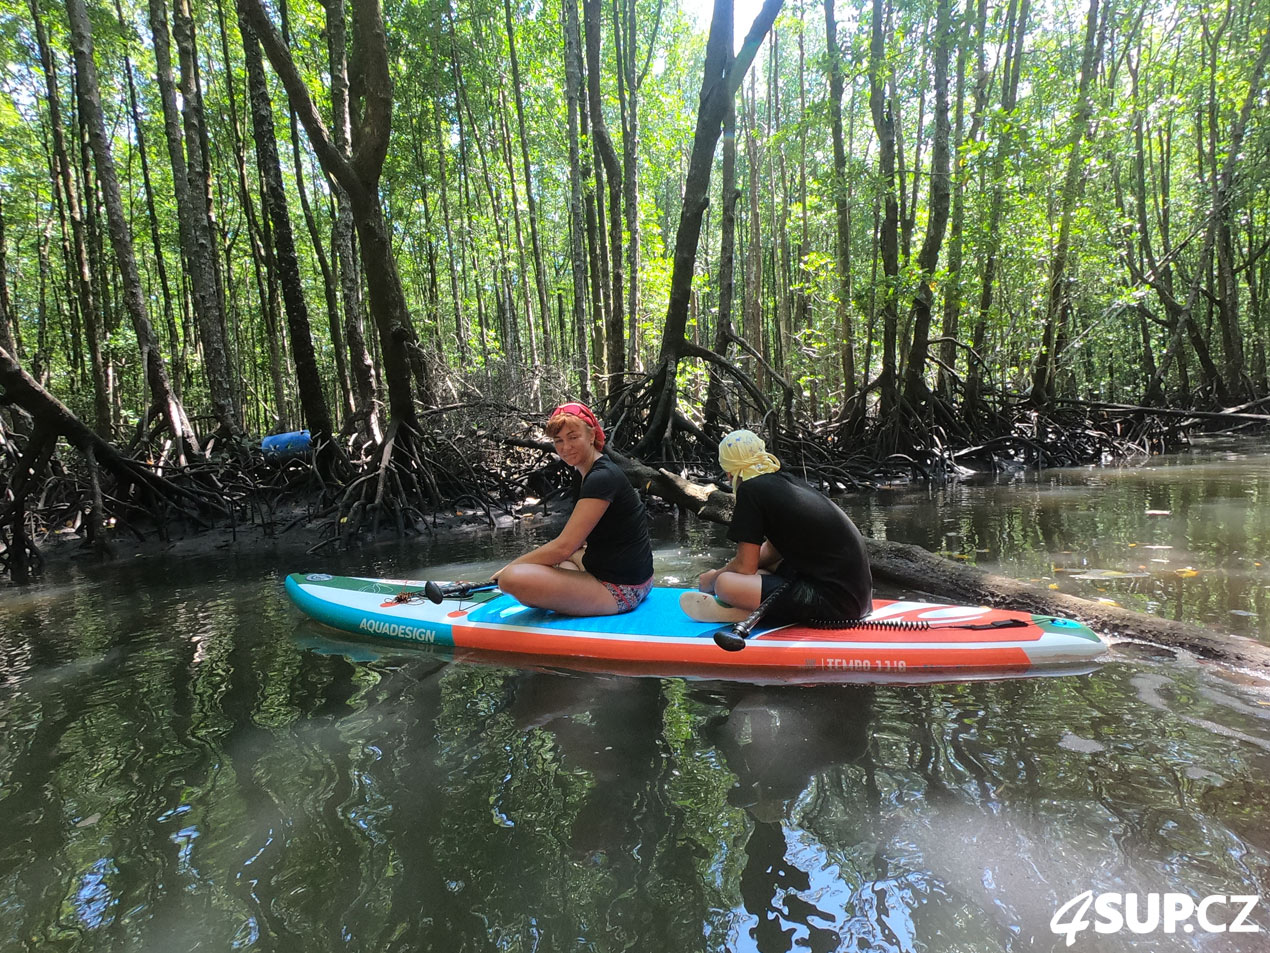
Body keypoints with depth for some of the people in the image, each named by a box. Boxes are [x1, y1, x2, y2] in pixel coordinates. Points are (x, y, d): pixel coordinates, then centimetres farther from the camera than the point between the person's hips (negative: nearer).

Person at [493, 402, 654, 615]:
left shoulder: (603, 478, -19)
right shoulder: (584, 475, 12)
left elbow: (564, 547, -22)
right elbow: (577, 540, 21)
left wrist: (512, 566, -11)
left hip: (619, 591, -11)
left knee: (512, 579, -27)